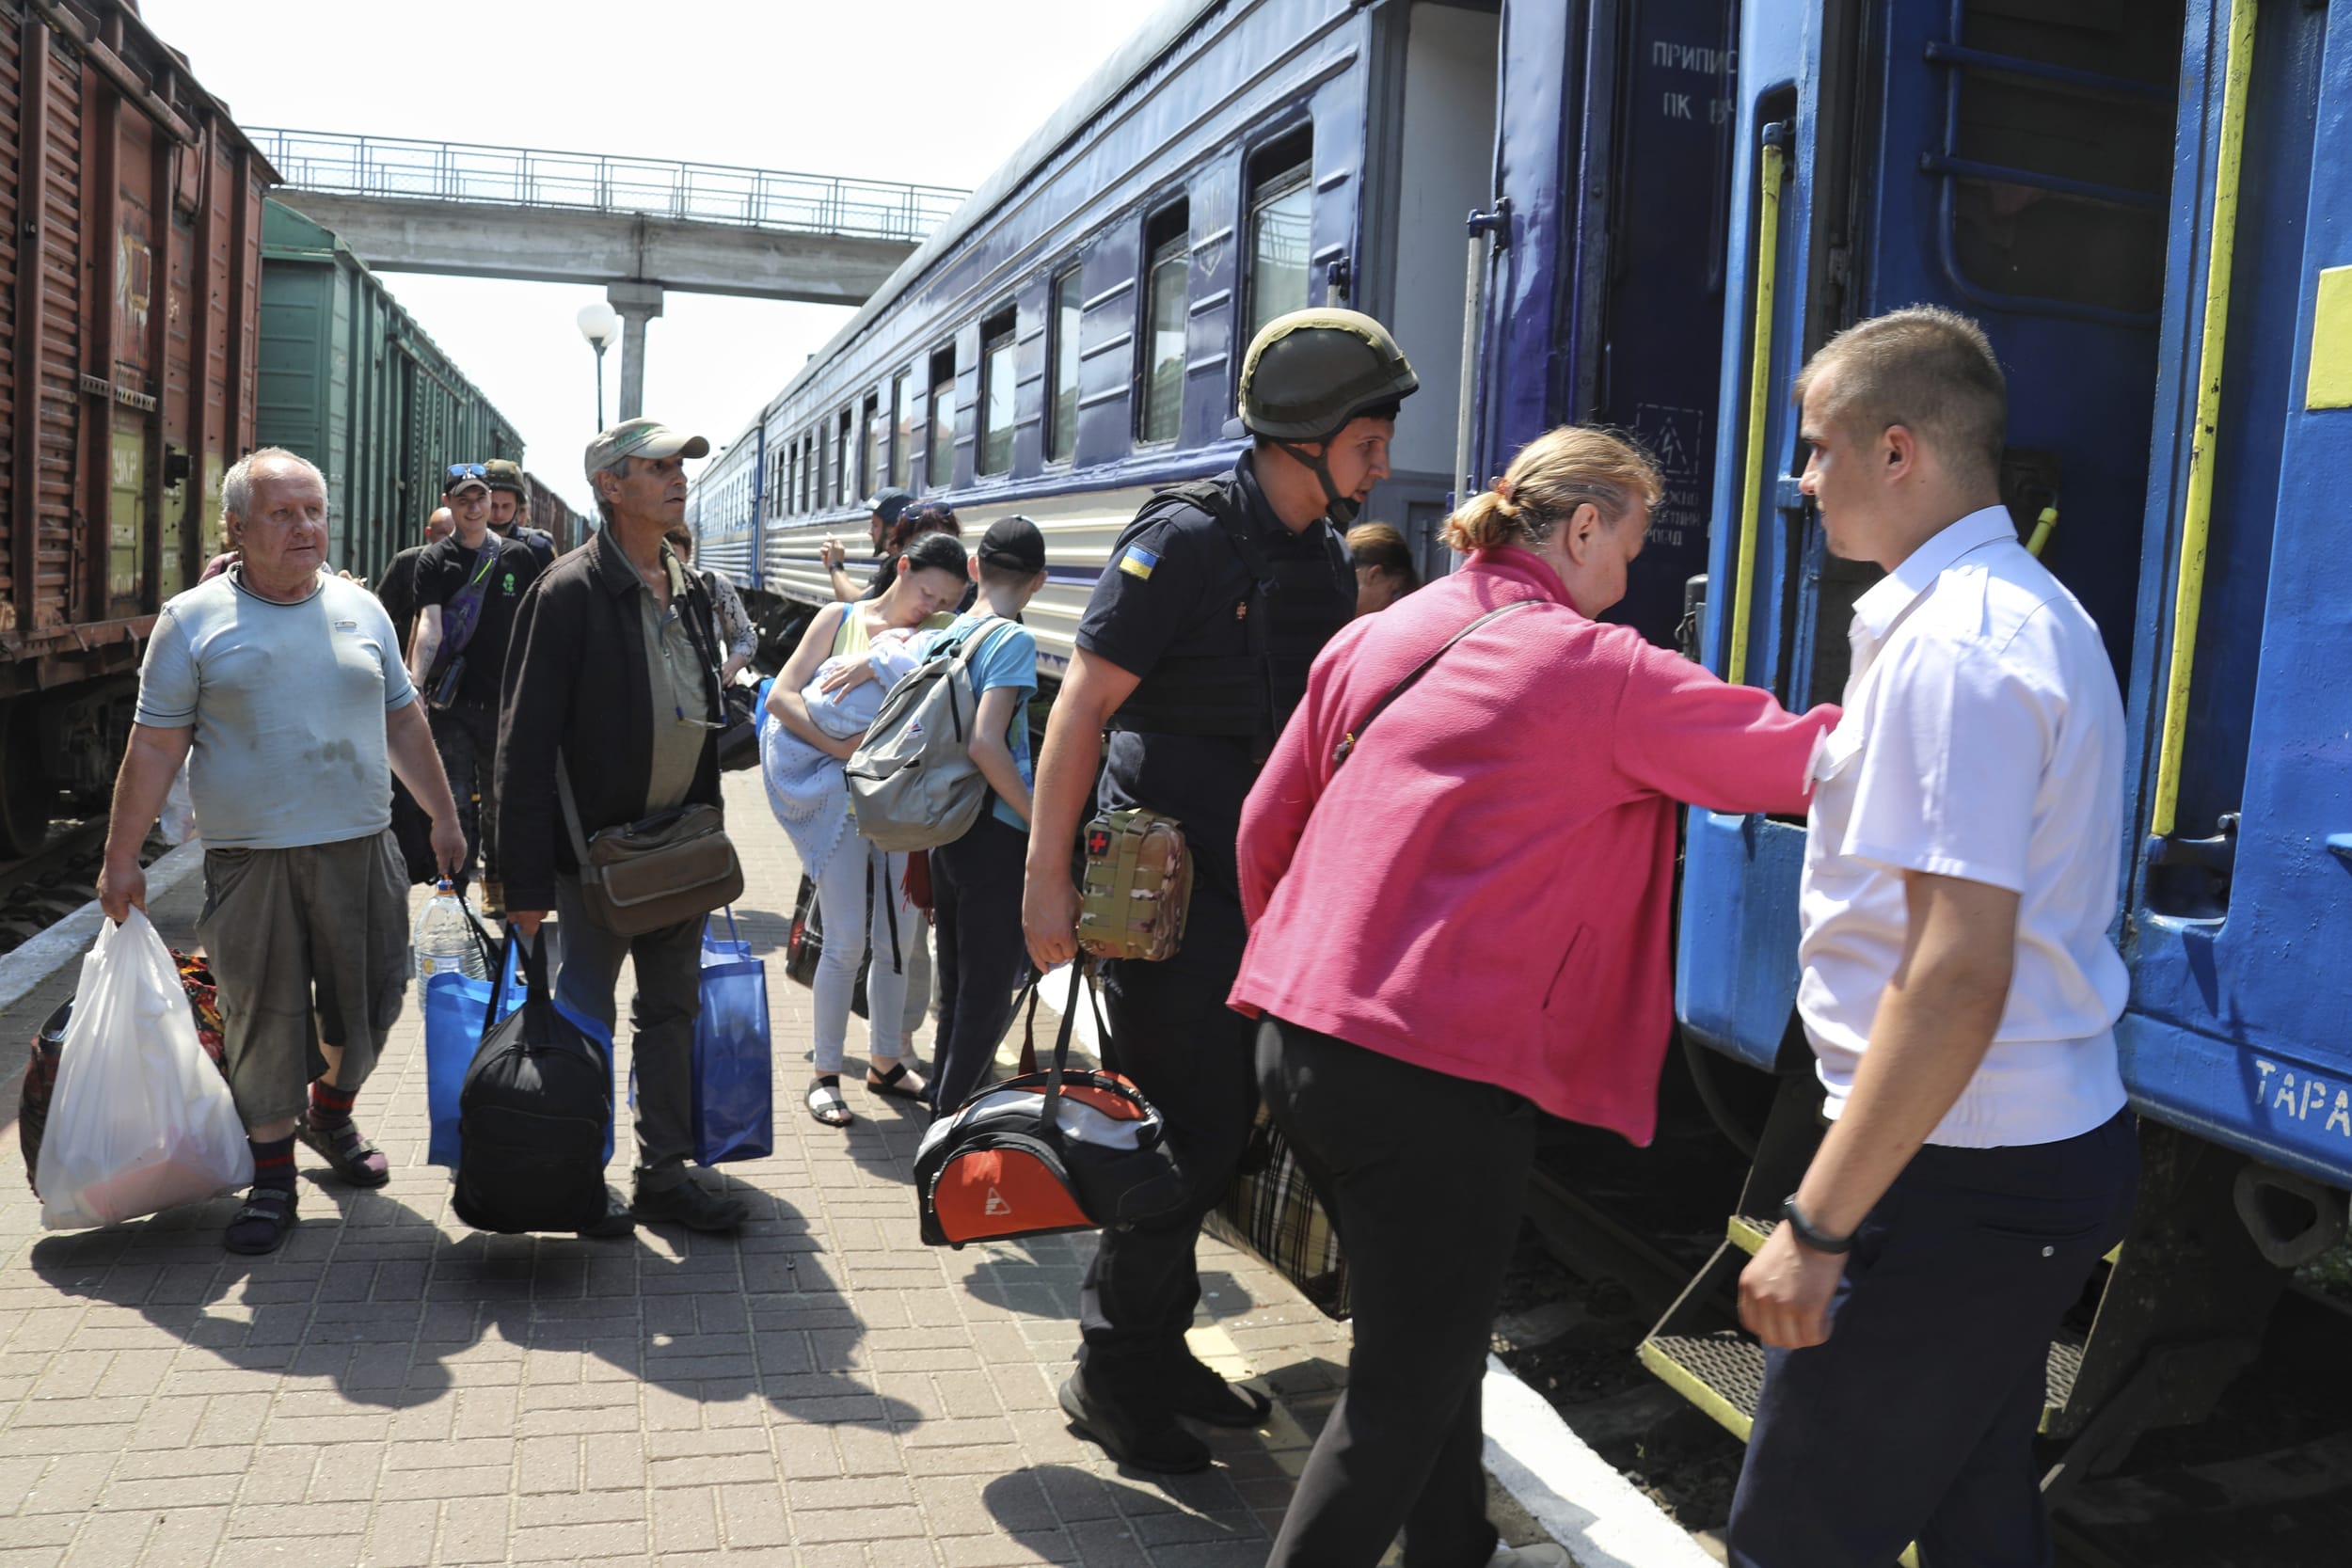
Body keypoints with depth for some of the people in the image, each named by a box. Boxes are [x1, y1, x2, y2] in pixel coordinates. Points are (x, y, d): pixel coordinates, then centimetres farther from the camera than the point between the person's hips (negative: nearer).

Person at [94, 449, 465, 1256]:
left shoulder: (361, 609, 9)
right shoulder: (193, 620, -1)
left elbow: (404, 723, 15)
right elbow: (154, 746, 0)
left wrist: (443, 815, 15)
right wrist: (122, 858, -1)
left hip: (361, 848, 3)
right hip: (250, 859, -3)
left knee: (367, 1000, 10)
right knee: (264, 1020, 4)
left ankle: (330, 1113, 38)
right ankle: (271, 1179, 18)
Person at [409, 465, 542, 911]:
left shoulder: (518, 556, 6)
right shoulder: (435, 561, 1)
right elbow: (429, 626, -11)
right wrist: (414, 685, -25)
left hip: (505, 701, 2)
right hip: (454, 703, -1)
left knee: (498, 801, 11)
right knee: (455, 799, -3)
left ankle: (495, 883, 25)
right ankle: (456, 886, 4)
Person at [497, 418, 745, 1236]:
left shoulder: (689, 591, 9)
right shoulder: (570, 592, -14)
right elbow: (525, 741, -16)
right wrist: (527, 878, -18)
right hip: (597, 846, -7)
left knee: (672, 1012, 14)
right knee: (587, 1021, 6)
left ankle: (664, 1174, 27)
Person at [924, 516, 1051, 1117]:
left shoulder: (948, 635, 10)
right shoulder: (1013, 639, -13)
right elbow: (985, 743, -23)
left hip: (945, 829, 8)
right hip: (996, 835, -8)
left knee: (956, 983, 19)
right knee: (990, 991, 1)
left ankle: (942, 1105, 29)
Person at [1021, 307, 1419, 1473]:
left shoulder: (1323, 560, 11)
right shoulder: (1189, 539, -13)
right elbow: (1083, 706, -14)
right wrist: (1047, 878, -18)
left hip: (1258, 886, 8)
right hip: (1167, 885, -8)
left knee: (1220, 1127, 14)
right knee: (1186, 1132, -3)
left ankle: (1156, 1347, 31)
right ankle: (1111, 1374, 15)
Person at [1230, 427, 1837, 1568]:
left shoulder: (1377, 638, 10)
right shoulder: (1599, 673, -9)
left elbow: (1265, 824, 14)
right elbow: (1806, 759, -4)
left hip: (1297, 1038, 8)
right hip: (1435, 1073, -8)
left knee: (1425, 1341, 24)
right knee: (1406, 1391, 7)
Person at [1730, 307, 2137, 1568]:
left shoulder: (1949, 648, -21)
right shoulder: (2031, 610, 13)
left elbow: (1958, 975, -27)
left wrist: (1815, 1227, -24)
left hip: (1963, 1178, -11)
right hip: (2057, 1139, 11)